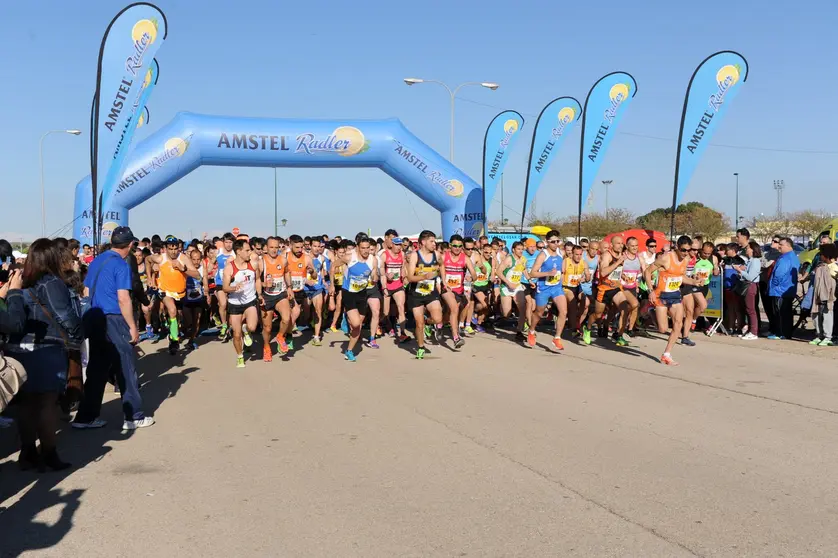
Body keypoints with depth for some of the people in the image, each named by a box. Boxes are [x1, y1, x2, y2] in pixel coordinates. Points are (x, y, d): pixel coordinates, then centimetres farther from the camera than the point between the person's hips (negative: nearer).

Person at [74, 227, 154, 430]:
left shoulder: (96, 261, 12)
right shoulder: (121, 265, -12)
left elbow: (86, 293, 16)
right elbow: (123, 299, -18)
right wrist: (133, 327, -12)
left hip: (94, 320, 8)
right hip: (114, 321, -7)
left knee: (97, 369, 12)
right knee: (126, 369, 2)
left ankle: (86, 417, 14)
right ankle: (133, 417, 8)